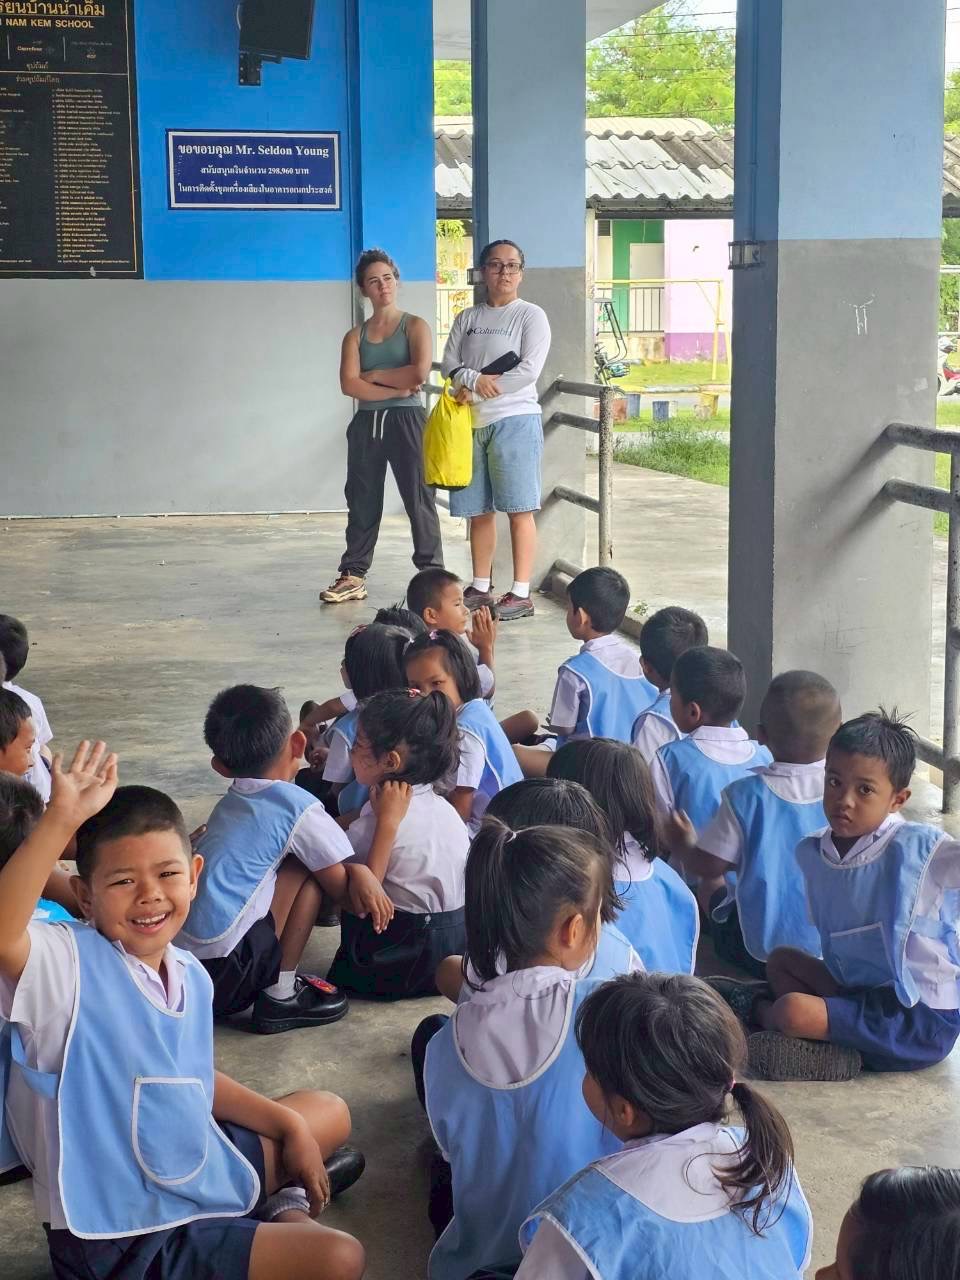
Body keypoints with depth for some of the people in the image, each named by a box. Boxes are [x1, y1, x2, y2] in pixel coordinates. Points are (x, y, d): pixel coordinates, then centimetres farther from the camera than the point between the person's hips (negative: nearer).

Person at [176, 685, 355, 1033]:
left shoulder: (229, 804, 18)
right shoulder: (301, 810, -4)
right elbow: (345, 892, 3)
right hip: (220, 975, -7)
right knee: (310, 869, 2)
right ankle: (280, 997, 4)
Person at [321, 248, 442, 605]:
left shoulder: (415, 326, 2)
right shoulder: (355, 336, 11)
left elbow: (419, 373, -15)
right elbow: (349, 385, -4)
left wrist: (374, 375, -6)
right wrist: (396, 389, -13)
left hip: (406, 421, -4)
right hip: (366, 424, 4)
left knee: (418, 499, -3)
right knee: (362, 501, 7)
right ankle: (353, 576, 11)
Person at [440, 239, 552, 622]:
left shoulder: (531, 316, 0)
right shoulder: (467, 318, 16)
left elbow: (529, 370, -11)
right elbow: (448, 364, 7)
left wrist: (476, 392, -10)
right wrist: (474, 379, -15)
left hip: (515, 420, -5)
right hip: (471, 422, 5)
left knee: (519, 510, -7)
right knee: (479, 511, 9)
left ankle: (521, 594, -6)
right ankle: (480, 588, 19)